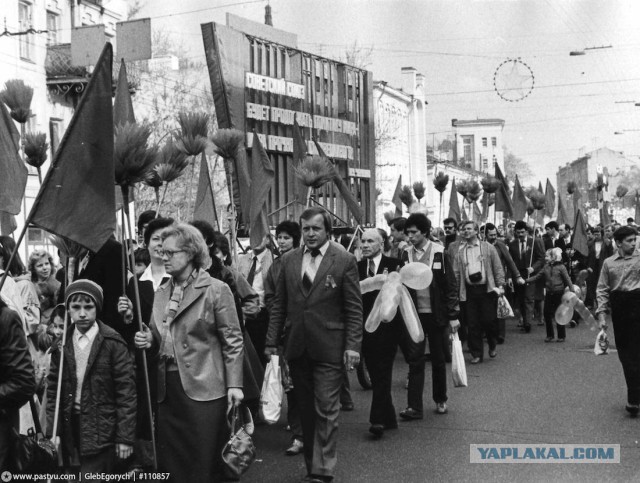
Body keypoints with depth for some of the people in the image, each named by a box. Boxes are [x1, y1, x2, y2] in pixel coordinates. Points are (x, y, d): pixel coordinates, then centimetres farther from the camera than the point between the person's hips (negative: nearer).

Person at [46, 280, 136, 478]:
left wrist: (125, 437, -10)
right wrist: (52, 431, 0)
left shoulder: (113, 343, -7)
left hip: (101, 430, -4)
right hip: (70, 428, 4)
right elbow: (53, 388, 7)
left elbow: (126, 392, -8)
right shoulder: (61, 343, 5)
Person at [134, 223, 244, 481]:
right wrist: (149, 341, 0)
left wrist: (234, 384, -12)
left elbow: (232, 341, -7)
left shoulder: (216, 290, -6)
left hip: (202, 389, -6)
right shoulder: (161, 293, 12)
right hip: (167, 388, 6)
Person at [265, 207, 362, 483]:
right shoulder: (289, 260, 7)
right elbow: (279, 304, 10)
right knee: (306, 409, 12)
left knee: (326, 410, -3)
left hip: (329, 348, -4)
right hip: (296, 347, 4)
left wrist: (352, 346, -10)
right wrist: (272, 342, 7)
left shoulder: (344, 261, -4)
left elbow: (354, 308, -4)